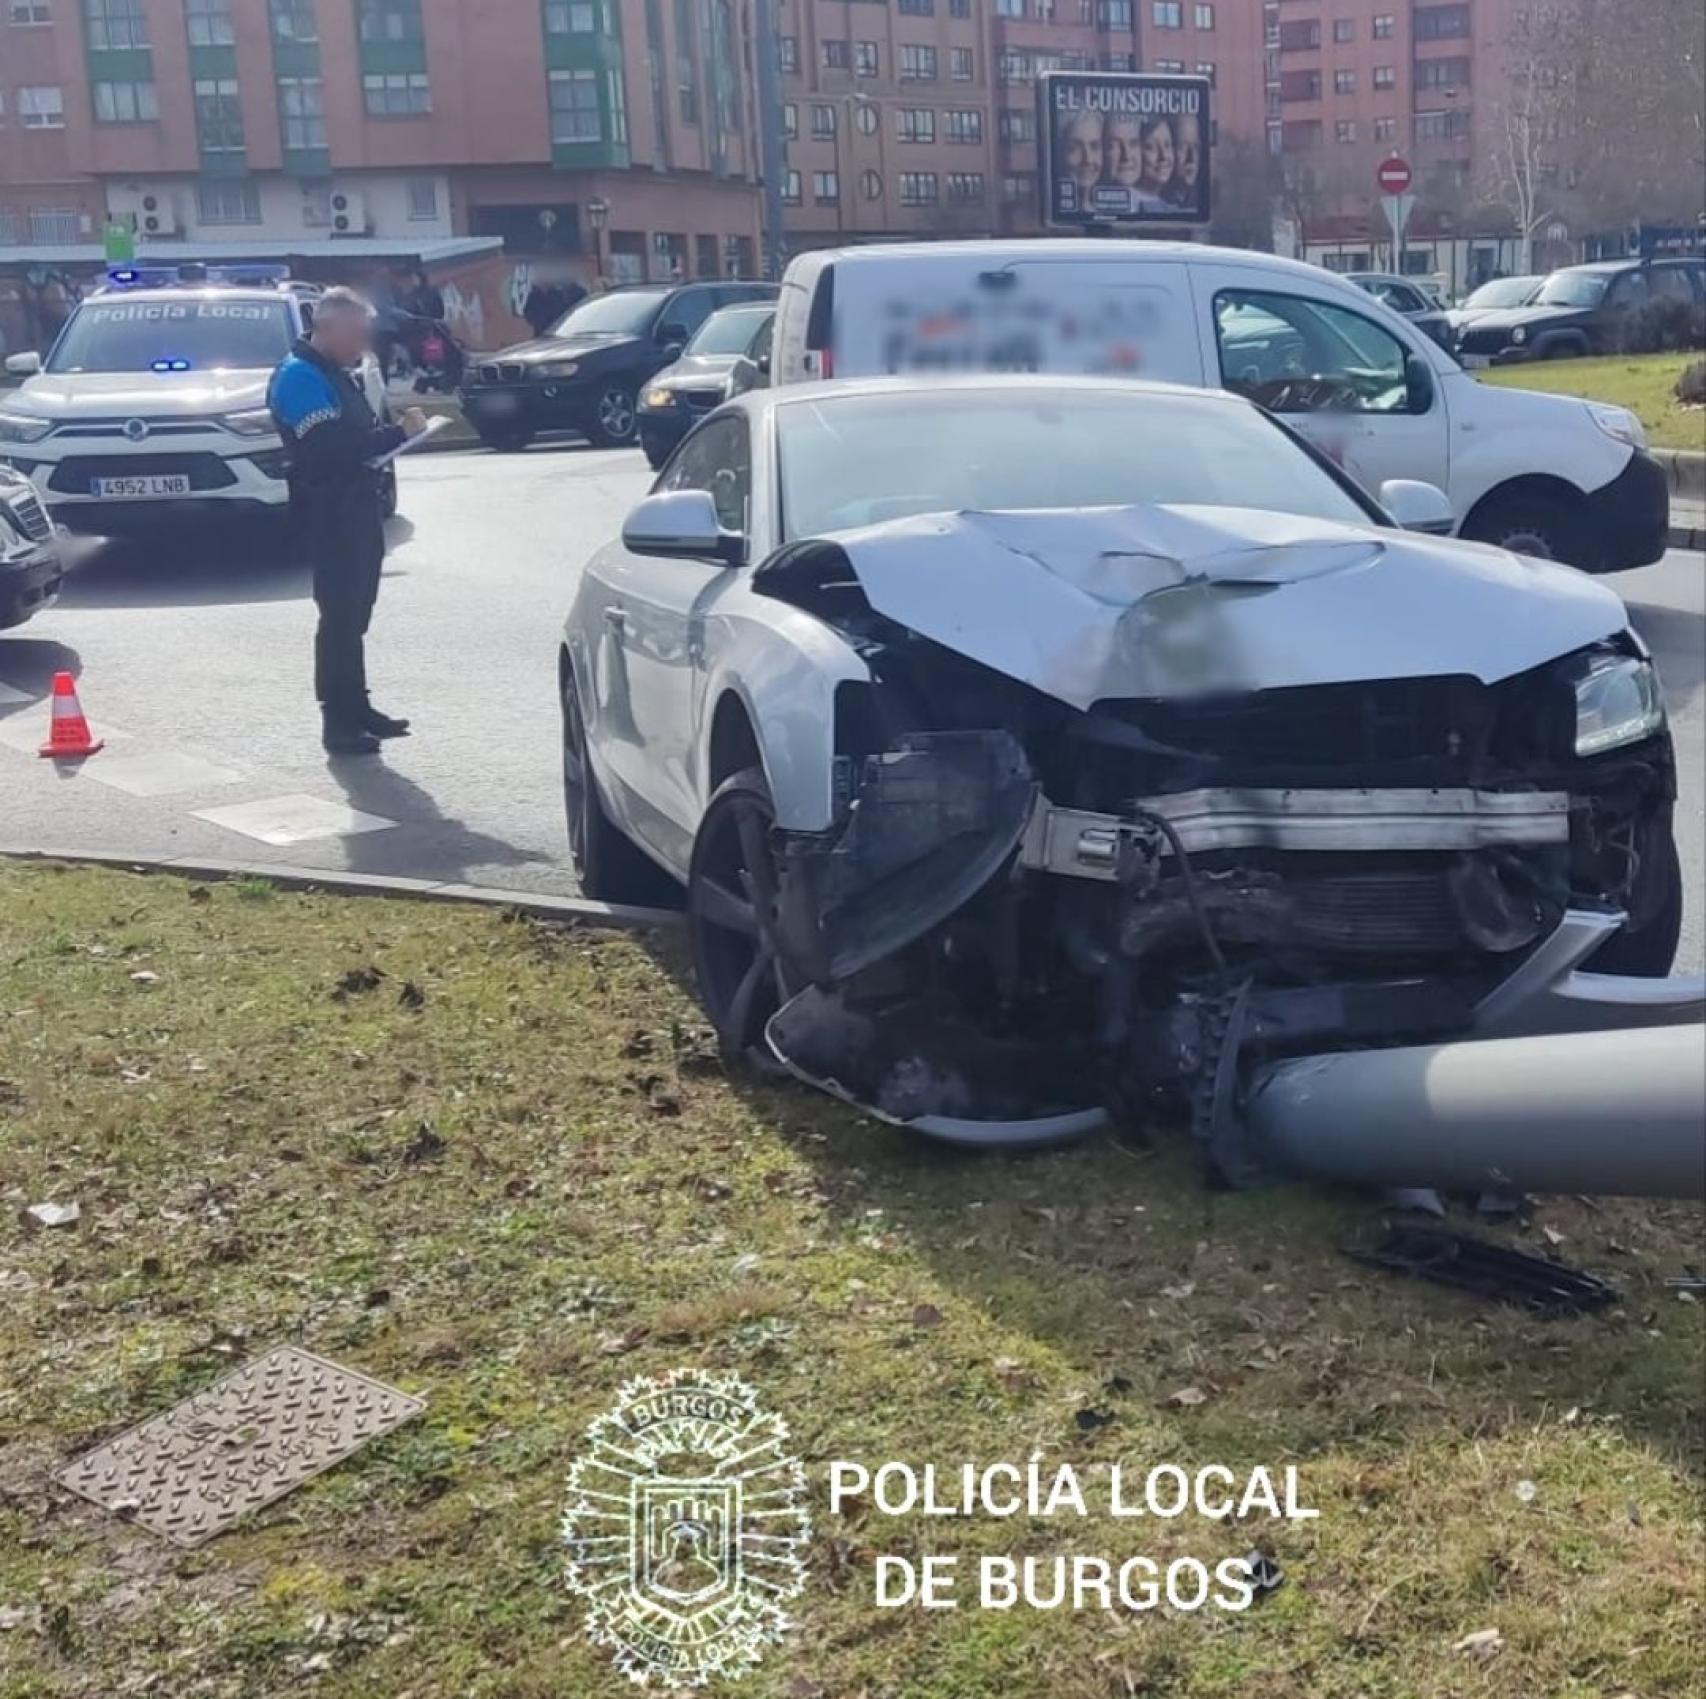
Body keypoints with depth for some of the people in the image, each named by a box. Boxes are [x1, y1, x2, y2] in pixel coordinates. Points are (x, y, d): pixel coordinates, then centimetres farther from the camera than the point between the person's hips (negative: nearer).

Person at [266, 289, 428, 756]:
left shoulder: (335, 374, 16)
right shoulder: (299, 377, -15)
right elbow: (331, 446, -26)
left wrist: (396, 429, 2)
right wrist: (398, 432, -25)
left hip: (358, 507, 10)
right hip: (329, 513, -10)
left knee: (354, 613, 15)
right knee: (340, 615, -8)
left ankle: (356, 707, 23)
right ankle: (338, 721, -4)